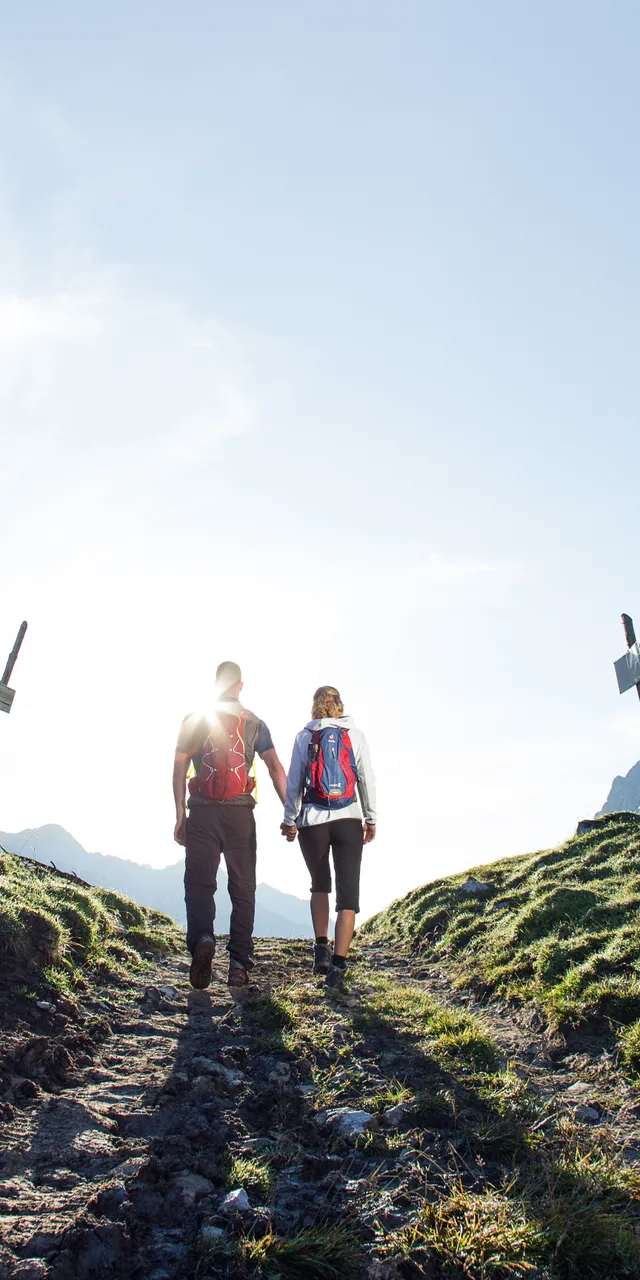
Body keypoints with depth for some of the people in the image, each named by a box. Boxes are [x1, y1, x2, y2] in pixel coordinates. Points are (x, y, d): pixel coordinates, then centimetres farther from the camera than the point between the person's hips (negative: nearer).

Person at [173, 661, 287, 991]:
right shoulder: (254, 722, 7)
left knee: (198, 882, 4)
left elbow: (179, 769, 0)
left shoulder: (193, 720, 6)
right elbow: (275, 767, -3)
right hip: (240, 813, 1)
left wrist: (180, 816, 3)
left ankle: (202, 937, -23)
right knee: (242, 889, 9)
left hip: (202, 813, 0)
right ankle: (239, 964, 7)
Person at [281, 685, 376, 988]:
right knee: (348, 893, 2)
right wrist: (371, 819, 11)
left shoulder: (304, 736, 4)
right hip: (349, 820, -1)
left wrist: (289, 820, 10)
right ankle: (338, 966, -5)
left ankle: (321, 948, 10)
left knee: (319, 885, 21)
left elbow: (294, 781, 3)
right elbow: (367, 779, 4)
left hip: (313, 821, 1)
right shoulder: (355, 735, 4)